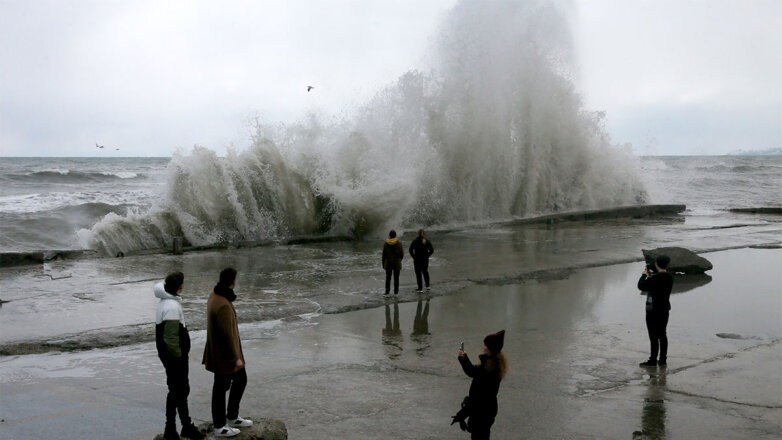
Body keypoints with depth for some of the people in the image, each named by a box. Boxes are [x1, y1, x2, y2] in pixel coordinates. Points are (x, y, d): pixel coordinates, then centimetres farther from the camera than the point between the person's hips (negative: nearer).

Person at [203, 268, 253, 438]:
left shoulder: (214, 295, 2)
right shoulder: (223, 305, -30)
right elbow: (227, 334, -26)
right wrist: (235, 358, -17)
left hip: (219, 350, 10)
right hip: (224, 355, -10)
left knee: (241, 379, 21)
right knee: (221, 388, 6)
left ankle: (232, 417, 35)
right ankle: (219, 427, 23)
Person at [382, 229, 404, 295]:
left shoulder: (386, 244, -7)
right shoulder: (399, 244, -8)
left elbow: (384, 255, -3)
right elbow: (402, 254, -1)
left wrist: (383, 264, 6)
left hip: (388, 263, 1)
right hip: (397, 263, 0)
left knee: (388, 278, 8)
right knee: (396, 278, 6)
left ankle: (387, 291, 8)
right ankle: (396, 292, 6)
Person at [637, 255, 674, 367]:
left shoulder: (655, 279, -22)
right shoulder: (669, 278, 2)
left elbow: (641, 286, -15)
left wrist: (644, 274, -2)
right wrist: (650, 275, 19)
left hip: (653, 311, -7)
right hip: (665, 310, 8)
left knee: (653, 337, -1)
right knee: (662, 335, 15)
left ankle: (652, 360, 5)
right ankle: (663, 359, 20)